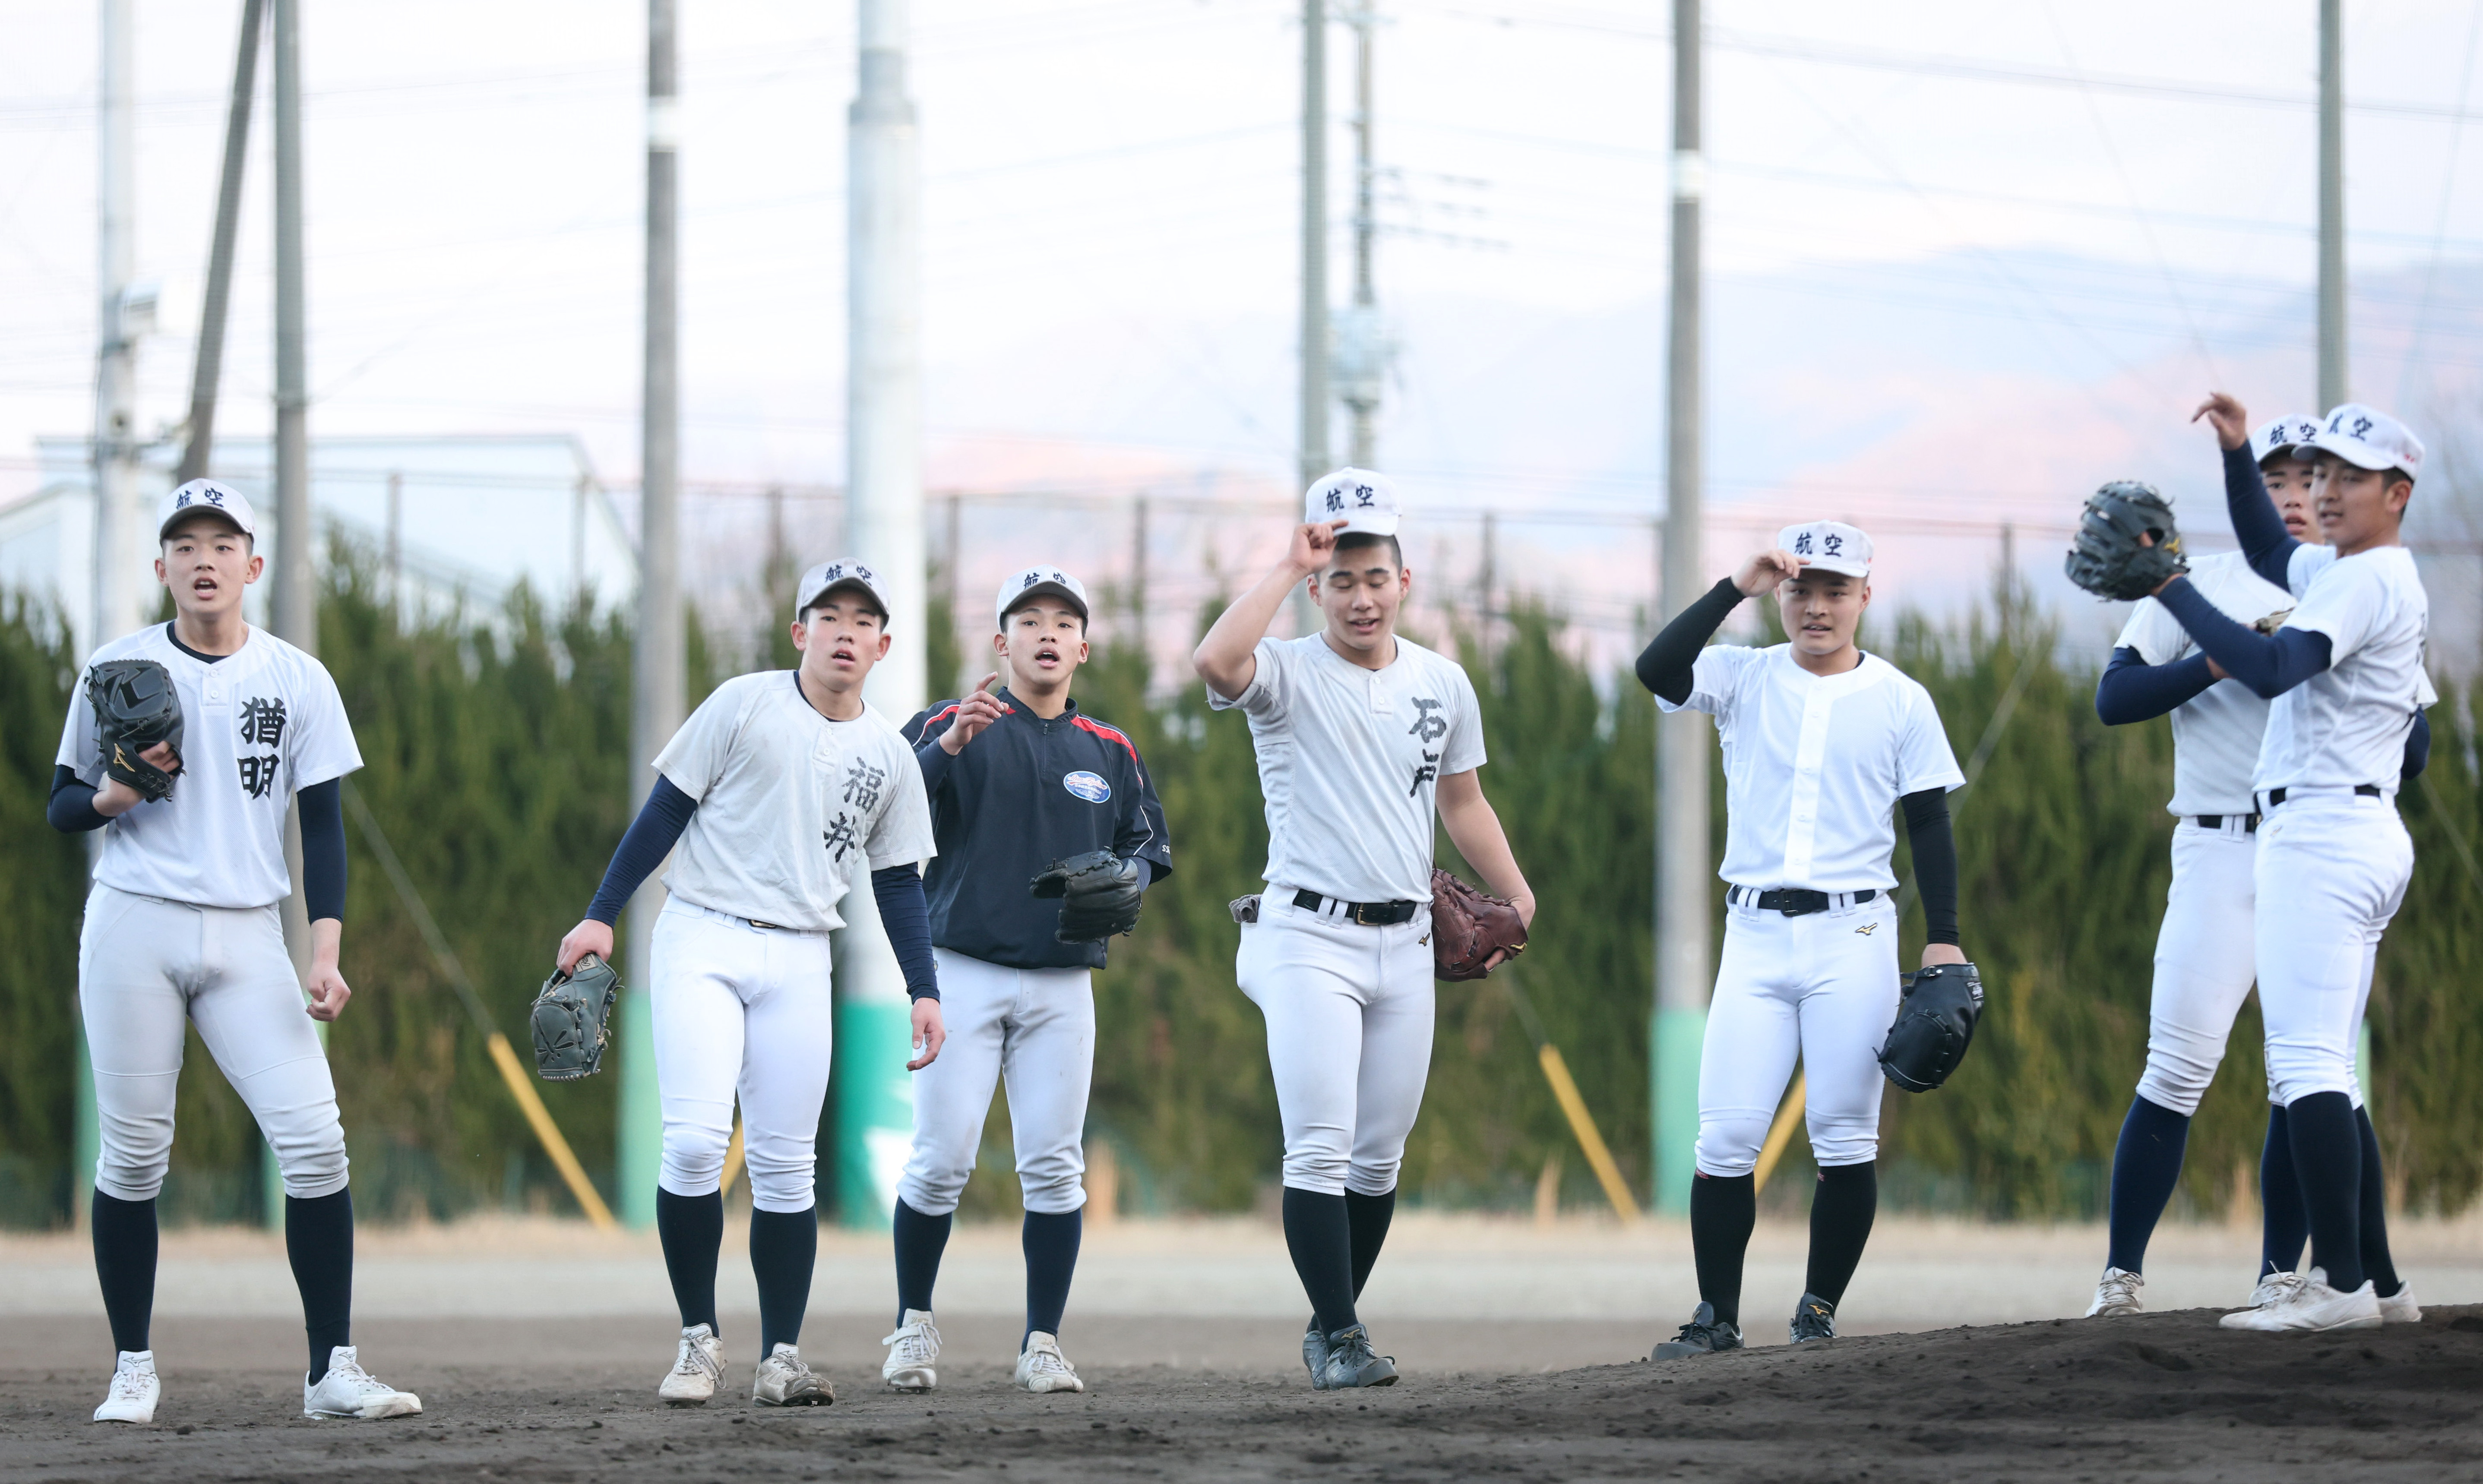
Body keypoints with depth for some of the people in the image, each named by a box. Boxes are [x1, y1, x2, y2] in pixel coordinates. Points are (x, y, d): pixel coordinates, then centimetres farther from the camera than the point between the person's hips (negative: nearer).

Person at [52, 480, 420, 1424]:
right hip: (133, 928, -1)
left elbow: (322, 825, 6)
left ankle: (332, 1371, -6)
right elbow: (61, 809, 10)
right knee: (133, 1151, -1)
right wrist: (117, 793, -13)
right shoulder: (118, 668, 5)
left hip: (248, 937, 1)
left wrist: (325, 952, -5)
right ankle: (133, 1369, 12)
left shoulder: (298, 680, 6)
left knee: (315, 1141, -11)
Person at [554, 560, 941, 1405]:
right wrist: (602, 916, -6)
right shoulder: (744, 706, -2)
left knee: (786, 1164, 0)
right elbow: (666, 811, -1)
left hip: (798, 965, 3)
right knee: (696, 1140, -17)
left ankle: (781, 1359, 5)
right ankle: (699, 1338, -5)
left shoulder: (889, 757, 9)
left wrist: (924, 990, 5)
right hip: (702, 944, -3)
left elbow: (898, 883, 15)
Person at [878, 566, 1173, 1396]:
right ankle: (914, 1324, 11)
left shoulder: (1109, 752, 13)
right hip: (964, 974, -3)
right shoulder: (950, 727, 1)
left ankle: (1042, 1345, 5)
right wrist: (949, 746, -31)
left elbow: (1146, 845, 20)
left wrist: (1119, 885, -3)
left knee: (1053, 1168, -2)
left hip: (1062, 984, 3)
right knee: (942, 1163, -7)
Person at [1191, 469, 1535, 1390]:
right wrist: (1288, 567, -19)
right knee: (1321, 1150, -13)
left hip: (1405, 943, 5)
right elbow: (1216, 662, -28)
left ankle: (1331, 1328, 22)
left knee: (1378, 1158, 9)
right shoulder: (1289, 675, -5)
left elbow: (1462, 800, 22)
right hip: (1308, 939, -5)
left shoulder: (1443, 685, 10)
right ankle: (1338, 1337, -10)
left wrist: (1514, 894, 13)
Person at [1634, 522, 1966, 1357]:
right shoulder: (1743, 679, 7)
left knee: (1845, 1138, -2)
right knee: (1727, 1138, -5)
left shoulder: (1900, 700, 6)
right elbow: (1657, 670, -12)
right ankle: (1718, 1317, 2)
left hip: (1853, 938, -1)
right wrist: (1736, 590, -13)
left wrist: (1943, 941, 1)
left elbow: (1929, 824, 7)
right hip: (1755, 936, 1)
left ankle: (1820, 1311, 9)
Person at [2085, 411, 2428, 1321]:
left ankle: (2280, 1273, 8)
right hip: (2224, 852, -3)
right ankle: (2121, 1275, -11)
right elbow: (2115, 698, 0)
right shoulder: (2201, 587, 9)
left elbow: (2413, 752, 10)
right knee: (2181, 1067, -12)